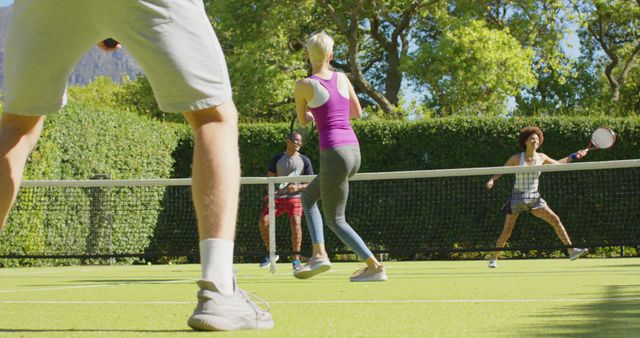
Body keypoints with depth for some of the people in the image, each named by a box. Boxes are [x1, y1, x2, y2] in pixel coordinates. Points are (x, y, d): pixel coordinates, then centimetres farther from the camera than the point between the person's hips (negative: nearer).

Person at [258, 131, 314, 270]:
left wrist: (297, 187, -16)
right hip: (278, 197, 2)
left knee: (295, 222, -28)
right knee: (263, 221, -16)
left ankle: (296, 259, -20)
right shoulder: (277, 159, 11)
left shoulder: (304, 160, 6)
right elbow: (269, 178, 9)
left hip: (295, 197, -2)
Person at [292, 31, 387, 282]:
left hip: (334, 153, -7)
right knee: (307, 197, 22)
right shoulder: (342, 78, 8)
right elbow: (357, 113, 19)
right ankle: (319, 254, 11)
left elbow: (303, 120, 10)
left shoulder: (304, 85, -7)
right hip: (354, 150, 7)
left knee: (335, 220, 5)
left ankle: (374, 266, -3)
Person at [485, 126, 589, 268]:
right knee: (507, 231, -5)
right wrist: (492, 180, -19)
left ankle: (571, 251, -8)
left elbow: (557, 164, 20)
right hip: (517, 197, -3)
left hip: (534, 198, 3)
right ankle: (493, 259, 10)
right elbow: (500, 171, 0)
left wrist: (573, 156, 12)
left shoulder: (541, 157, 2)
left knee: (555, 219, -11)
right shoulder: (517, 158, -8)